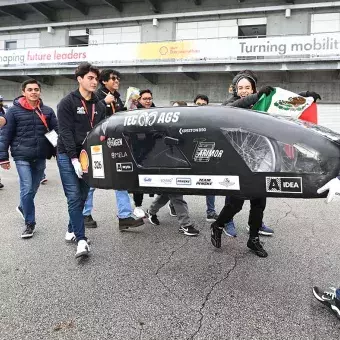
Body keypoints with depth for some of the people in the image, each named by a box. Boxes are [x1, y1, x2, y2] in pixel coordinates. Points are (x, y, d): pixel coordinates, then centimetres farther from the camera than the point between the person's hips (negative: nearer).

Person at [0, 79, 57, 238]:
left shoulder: (47, 111, 6)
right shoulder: (14, 111, -3)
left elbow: (57, 132, 7)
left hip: (41, 157, 3)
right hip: (22, 157, -3)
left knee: (33, 188, 15)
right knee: (27, 189, -7)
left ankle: (23, 207, 45)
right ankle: (29, 223, 7)